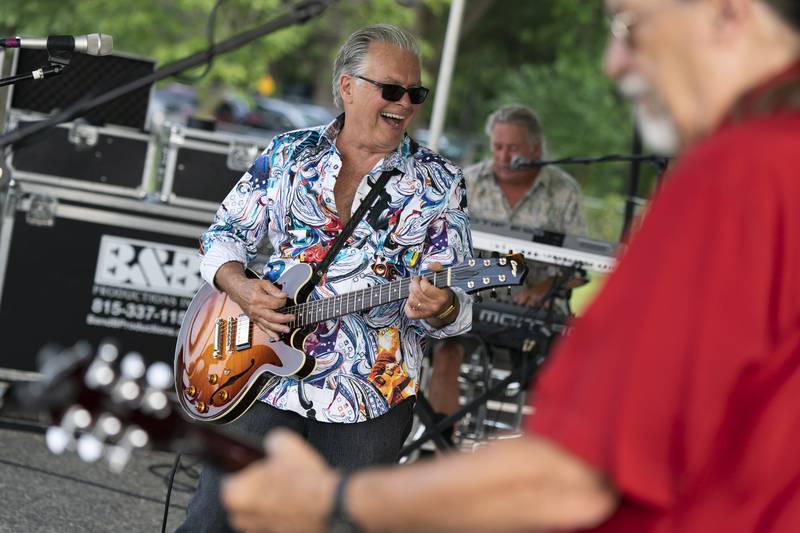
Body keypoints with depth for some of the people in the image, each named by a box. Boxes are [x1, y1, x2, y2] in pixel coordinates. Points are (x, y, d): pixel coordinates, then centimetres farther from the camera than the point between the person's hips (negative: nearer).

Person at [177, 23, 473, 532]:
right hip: (264, 378, 1)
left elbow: (454, 297, -2)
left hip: (370, 403, -1)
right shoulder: (289, 154, 6)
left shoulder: (439, 182, 1)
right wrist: (241, 287, -8)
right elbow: (223, 234, 13)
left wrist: (439, 309, -26)